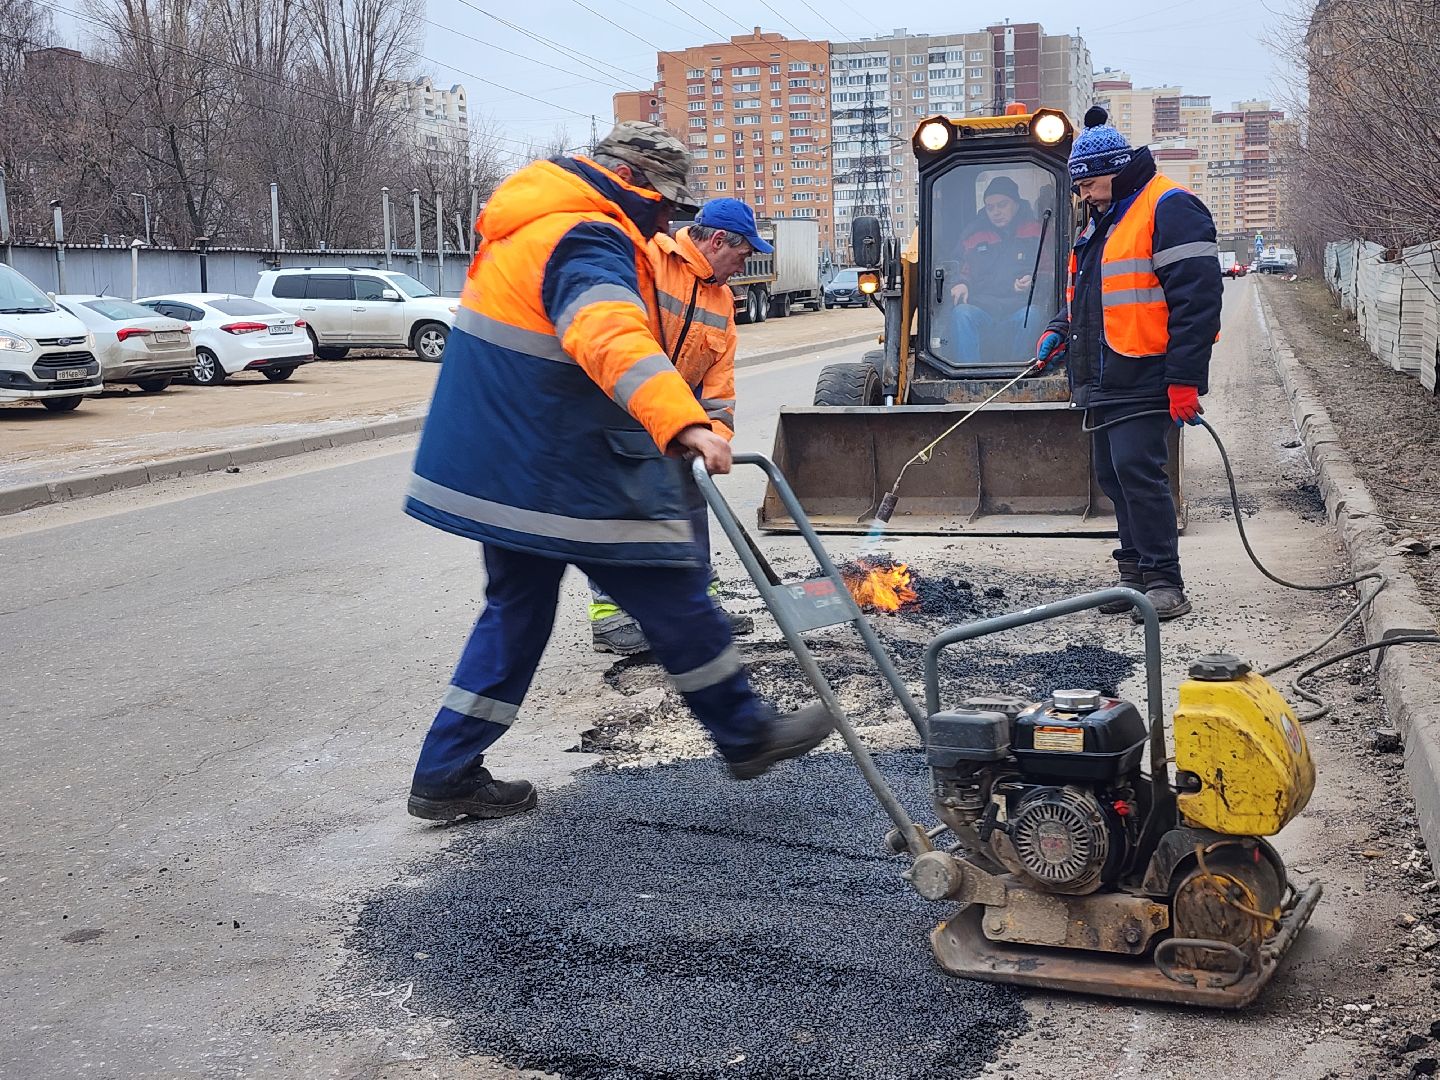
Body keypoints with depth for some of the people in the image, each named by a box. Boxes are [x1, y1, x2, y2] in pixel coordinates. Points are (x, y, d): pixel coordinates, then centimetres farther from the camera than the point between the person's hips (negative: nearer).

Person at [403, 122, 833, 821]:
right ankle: (745, 734, 18)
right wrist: (683, 423, -51)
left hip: (501, 466, 10)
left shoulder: (532, 228, 17)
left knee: (517, 608, 16)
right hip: (567, 478, -10)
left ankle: (446, 775, 16)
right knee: (675, 600, 3)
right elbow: (611, 335, -38)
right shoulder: (588, 241, -18)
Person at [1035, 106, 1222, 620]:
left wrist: (1185, 380, -20)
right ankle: (1136, 574, 21)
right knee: (1113, 475, 11)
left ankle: (1164, 583, -8)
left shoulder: (1169, 210, -10)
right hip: (1103, 381, 10)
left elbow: (1198, 298, -17)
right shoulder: (1101, 222, 20)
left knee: (1137, 471, -14)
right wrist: (1059, 331, 11)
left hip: (1143, 380, -10)